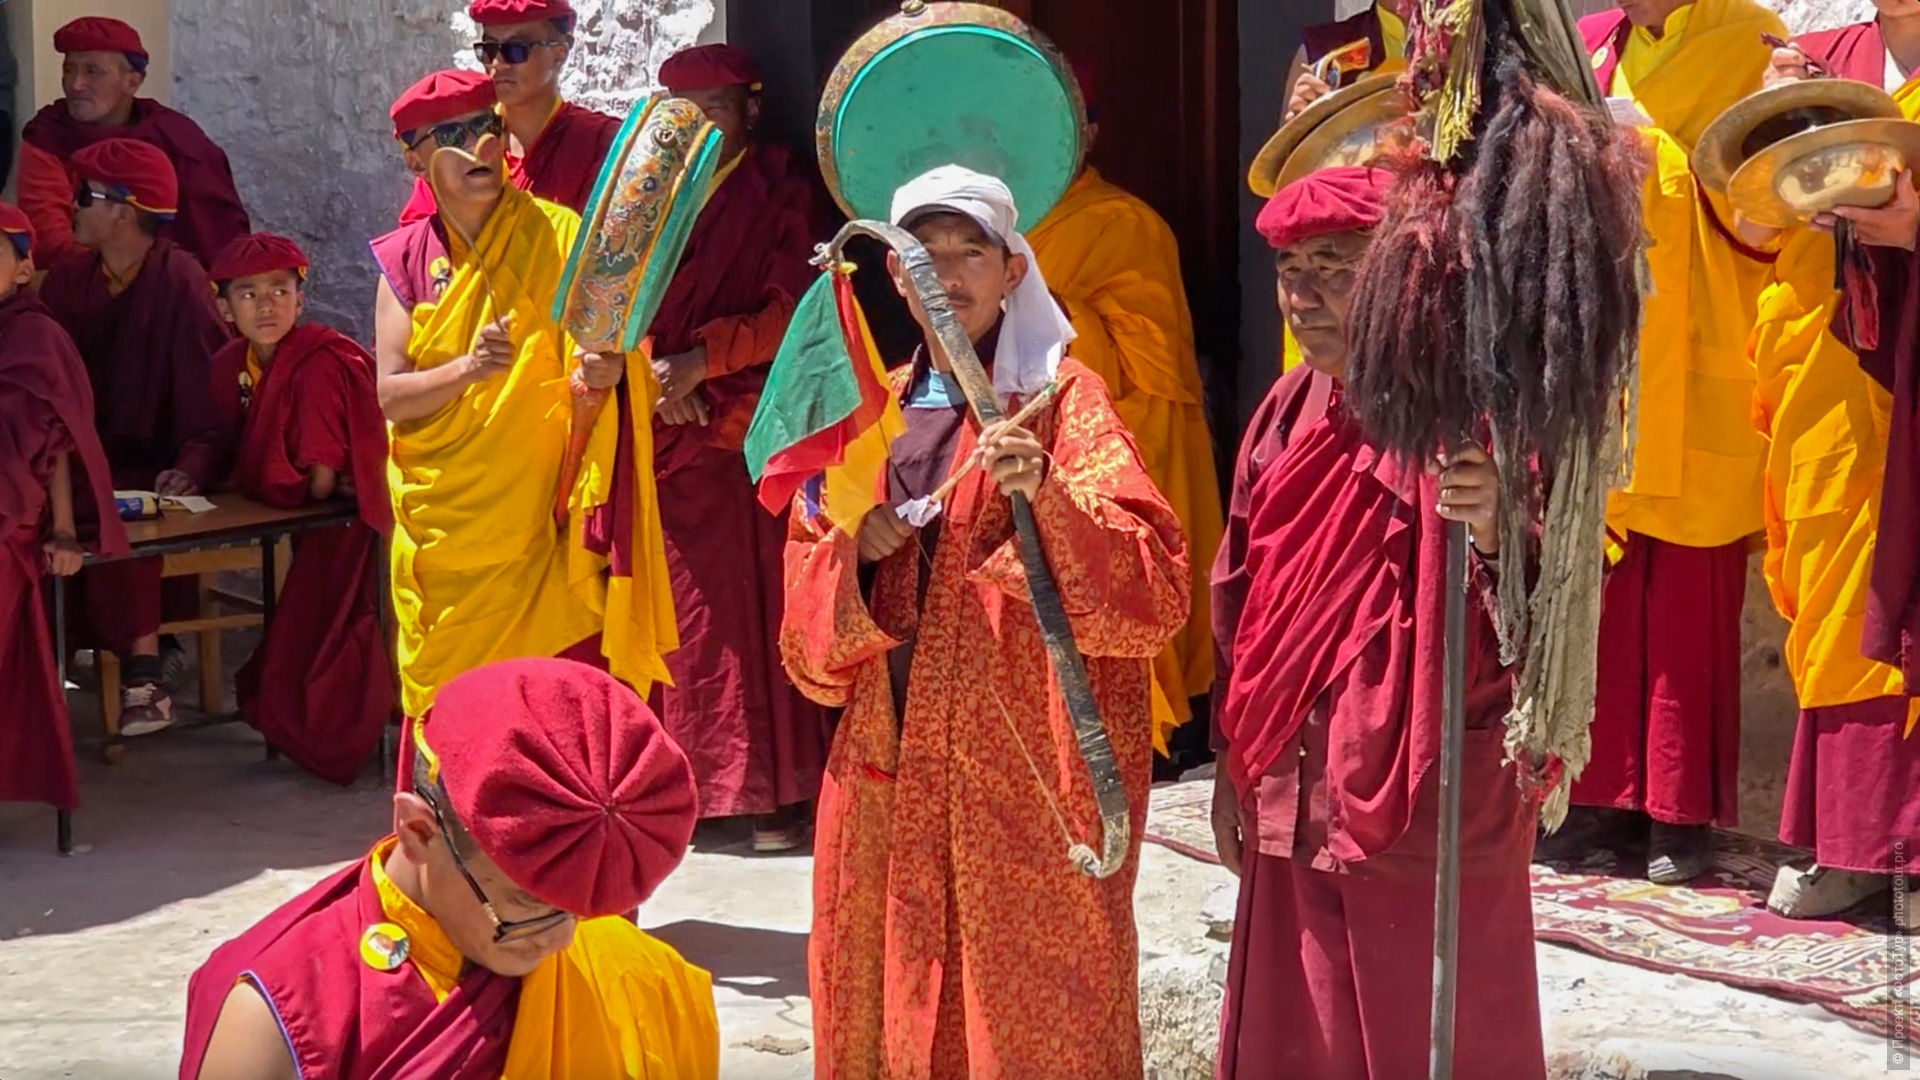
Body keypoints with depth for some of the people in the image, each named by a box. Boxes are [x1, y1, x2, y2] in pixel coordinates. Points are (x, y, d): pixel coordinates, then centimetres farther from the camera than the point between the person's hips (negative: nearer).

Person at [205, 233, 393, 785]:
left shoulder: (321, 364, -26)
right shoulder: (230, 366, 0)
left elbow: (321, 481, -21)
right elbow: (235, 455, 17)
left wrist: (247, 482, -6)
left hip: (349, 518, -8)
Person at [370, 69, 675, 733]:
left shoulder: (556, 236, -1)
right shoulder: (407, 259, 6)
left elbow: (594, 364, -4)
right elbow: (390, 396, -1)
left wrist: (601, 370, -27)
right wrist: (467, 368, -18)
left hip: (542, 523, -2)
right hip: (442, 527, 2)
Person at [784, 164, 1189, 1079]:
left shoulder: (1059, 398, -2)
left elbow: (1154, 589, -16)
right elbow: (809, 641, 13)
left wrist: (1046, 498, -30)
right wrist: (851, 550, -6)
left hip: (1023, 779, -5)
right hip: (887, 775, 5)